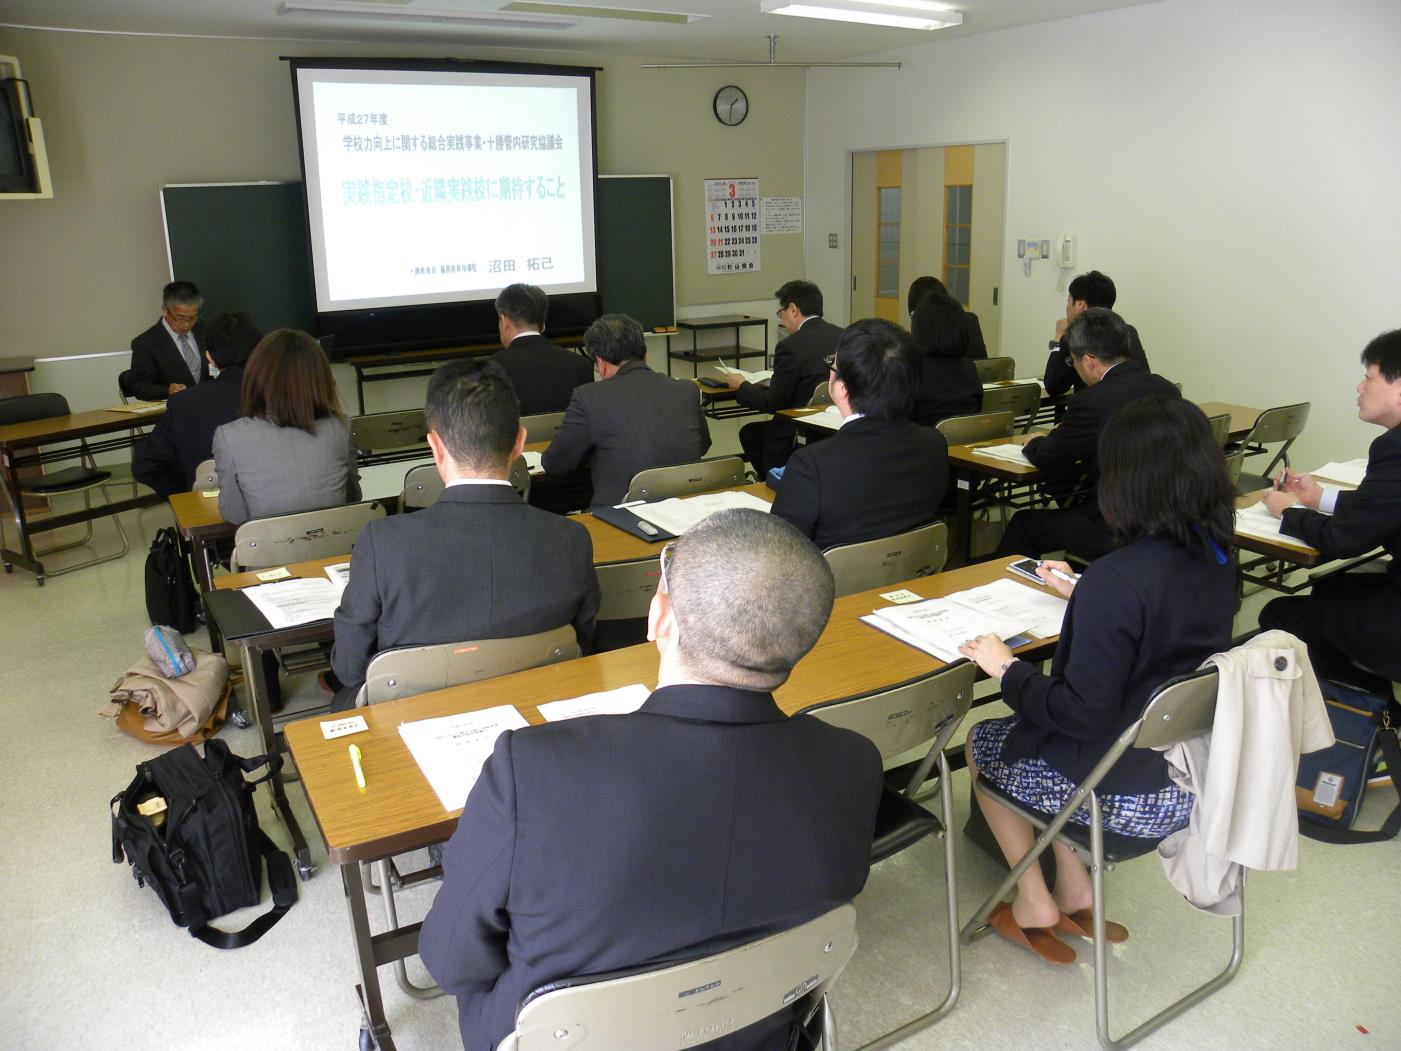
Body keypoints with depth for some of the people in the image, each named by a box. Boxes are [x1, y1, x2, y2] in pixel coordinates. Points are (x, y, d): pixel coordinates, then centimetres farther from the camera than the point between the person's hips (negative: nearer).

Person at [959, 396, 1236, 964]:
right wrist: (1082, 591, 25)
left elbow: (1083, 713, -26)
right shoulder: (1215, 559, -5)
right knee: (1022, 728, 27)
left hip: (1132, 797, -8)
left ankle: (1034, 906, 29)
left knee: (982, 741, 18)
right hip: (1194, 777, 8)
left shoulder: (1119, 578, -30)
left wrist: (1008, 669, -11)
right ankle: (1074, 894, 28)